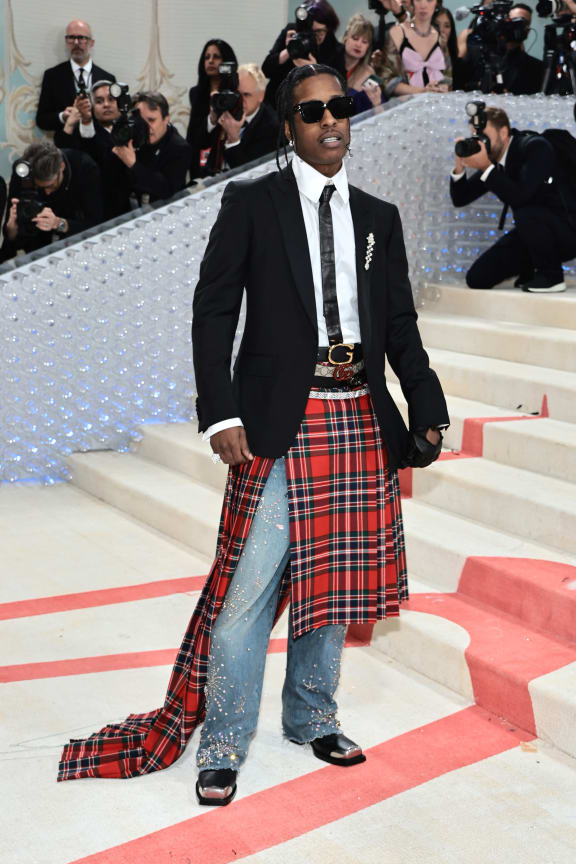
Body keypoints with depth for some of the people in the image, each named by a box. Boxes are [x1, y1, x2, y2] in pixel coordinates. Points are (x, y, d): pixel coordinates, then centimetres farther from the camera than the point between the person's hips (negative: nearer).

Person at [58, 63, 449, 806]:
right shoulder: (251, 204, 2)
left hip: (359, 423, 5)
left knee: (332, 580, 13)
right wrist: (221, 414, -14)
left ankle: (312, 719, 31)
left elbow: (401, 326, 13)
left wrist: (428, 410, 0)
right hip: (277, 423, -4)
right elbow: (213, 311, -4)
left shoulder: (379, 218, 14)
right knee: (249, 589, -6)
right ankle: (223, 747, 9)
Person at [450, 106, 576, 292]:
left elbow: (520, 196, -33)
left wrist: (486, 167, -31)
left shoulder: (535, 147, -19)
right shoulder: (492, 159, 2)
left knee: (526, 213, -39)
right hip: (532, 231, 7)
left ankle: (551, 275, -15)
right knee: (477, 278, -5)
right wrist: (460, 168, -13)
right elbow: (460, 199, 4)